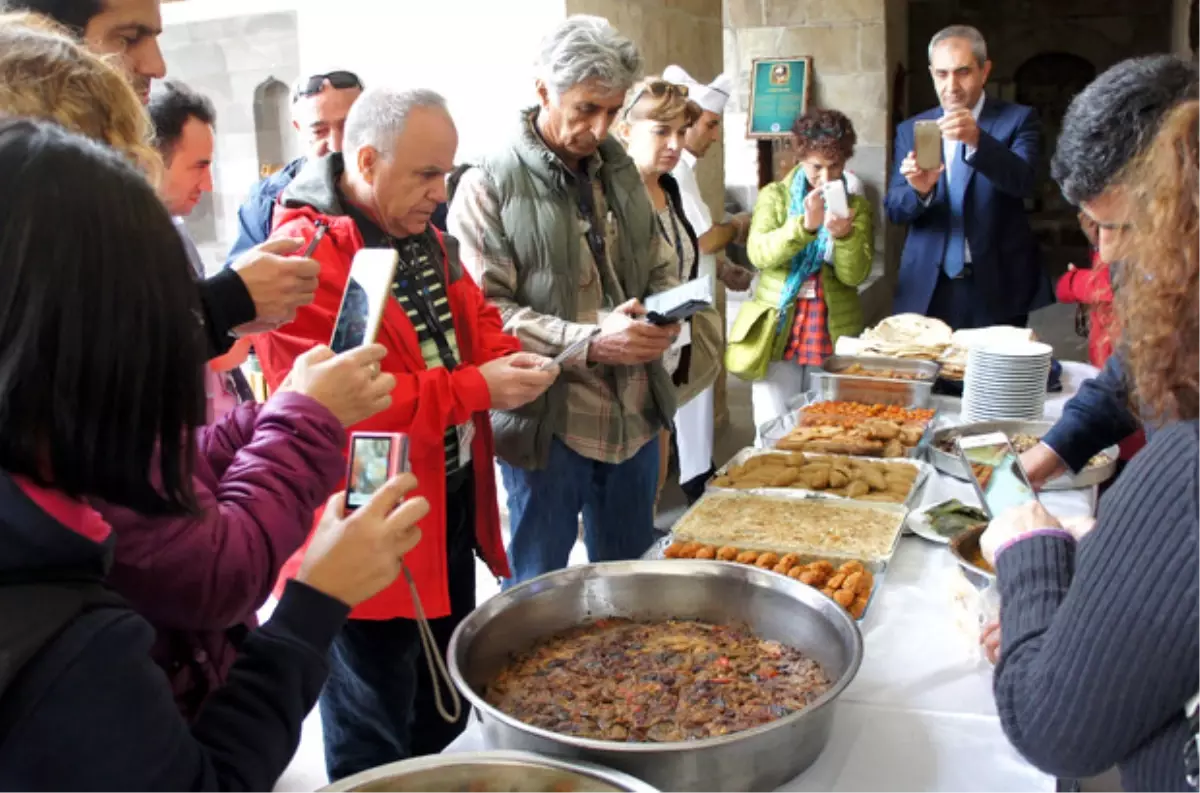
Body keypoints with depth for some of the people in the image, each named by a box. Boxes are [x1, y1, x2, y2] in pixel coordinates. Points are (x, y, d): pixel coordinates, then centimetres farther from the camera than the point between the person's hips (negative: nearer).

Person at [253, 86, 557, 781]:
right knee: (376, 738, 11)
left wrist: (510, 360, -9)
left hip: (452, 505, 9)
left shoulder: (424, 238, 8)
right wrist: (477, 389, -25)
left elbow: (475, 319, 15)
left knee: (446, 708, 25)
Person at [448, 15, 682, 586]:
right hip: (546, 424, -6)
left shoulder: (620, 169, 11)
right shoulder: (488, 186, -10)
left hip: (634, 415, 6)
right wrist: (590, 343, -24)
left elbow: (659, 266, 17)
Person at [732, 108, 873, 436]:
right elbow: (758, 253, -12)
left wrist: (844, 234, -23)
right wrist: (805, 225, -26)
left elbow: (855, 274, -4)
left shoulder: (856, 205, 8)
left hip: (835, 334, 1)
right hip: (777, 331, -1)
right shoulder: (775, 196, 5)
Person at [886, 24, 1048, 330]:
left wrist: (977, 140, -33)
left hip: (997, 289, -2)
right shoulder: (910, 130, 7)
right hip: (928, 290, 2)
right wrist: (919, 189, -22)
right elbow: (894, 210, 0)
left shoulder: (1017, 120, 0)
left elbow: (1024, 182, -17)